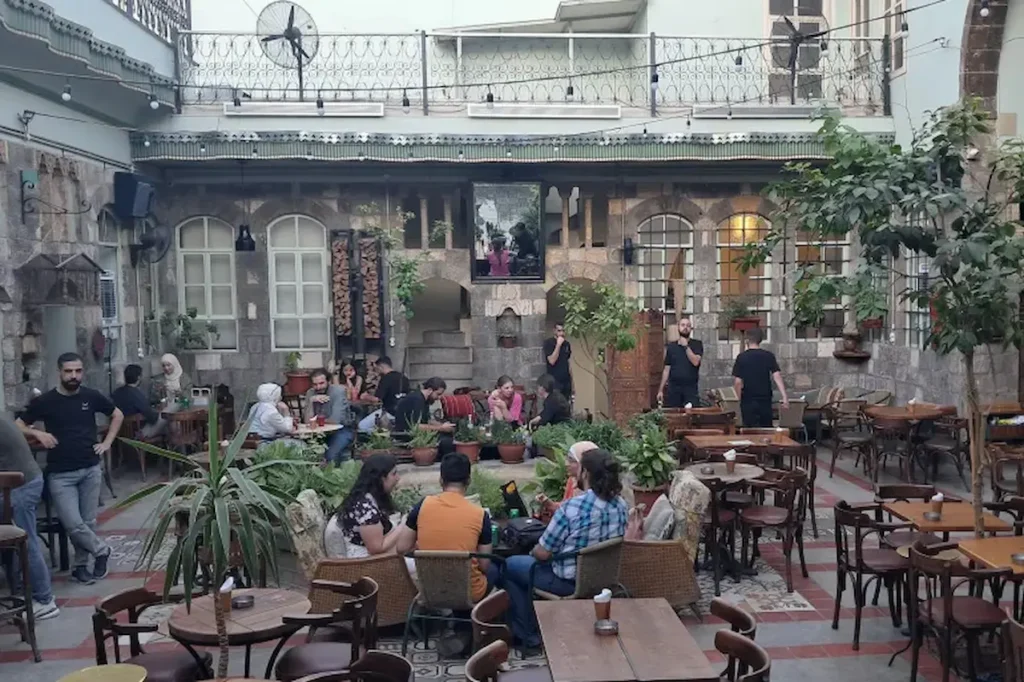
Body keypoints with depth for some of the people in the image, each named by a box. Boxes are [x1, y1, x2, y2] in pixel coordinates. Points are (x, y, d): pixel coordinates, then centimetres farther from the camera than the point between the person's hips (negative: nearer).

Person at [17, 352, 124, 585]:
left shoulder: (92, 396, 1)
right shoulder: (45, 401, -3)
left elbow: (118, 415, 16)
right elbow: (17, 426, 5)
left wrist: (107, 442, 7)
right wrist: (38, 433, -14)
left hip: (91, 469, 2)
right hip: (61, 474, -1)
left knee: (88, 521, 6)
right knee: (73, 524, -10)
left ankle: (81, 565, 22)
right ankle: (102, 550, 14)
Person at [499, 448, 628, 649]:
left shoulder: (572, 507, -27)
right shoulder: (621, 505, -6)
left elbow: (542, 553, -18)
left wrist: (533, 551, 6)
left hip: (569, 582, -7)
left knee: (509, 566, 17)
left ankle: (528, 635, 23)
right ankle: (535, 625, 36)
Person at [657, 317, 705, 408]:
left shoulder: (697, 344, 5)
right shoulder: (671, 347, 11)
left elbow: (695, 362, -12)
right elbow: (667, 369, 11)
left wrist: (685, 346, -9)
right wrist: (661, 390, 6)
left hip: (691, 388, -2)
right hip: (673, 388, 2)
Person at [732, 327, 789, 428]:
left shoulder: (741, 357, -6)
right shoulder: (769, 356, -1)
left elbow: (737, 382, -9)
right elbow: (776, 376, -10)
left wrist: (740, 398, 5)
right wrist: (785, 397, -13)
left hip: (748, 401, -2)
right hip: (765, 400, 2)